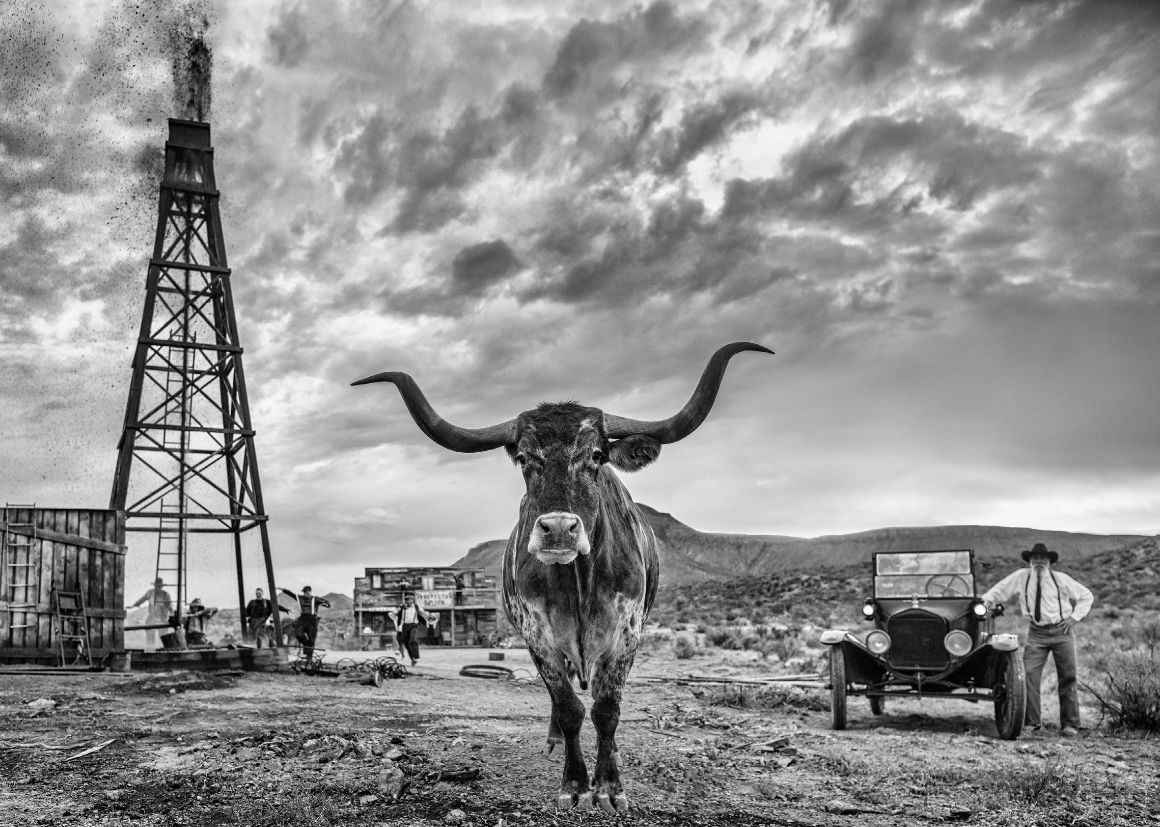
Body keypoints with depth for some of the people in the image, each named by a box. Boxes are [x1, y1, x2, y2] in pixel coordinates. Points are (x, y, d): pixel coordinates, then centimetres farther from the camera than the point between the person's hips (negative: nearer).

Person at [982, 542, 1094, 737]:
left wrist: (1074, 618, 1)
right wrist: (984, 602, -8)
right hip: (1036, 633, 0)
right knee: (1029, 675, -11)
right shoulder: (1021, 577, 2)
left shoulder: (1061, 579, 1)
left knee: (1068, 678, 2)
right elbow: (998, 591, 9)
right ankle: (1033, 721, -1)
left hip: (1062, 631, 0)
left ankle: (1069, 725, 11)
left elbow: (1086, 596, 11)